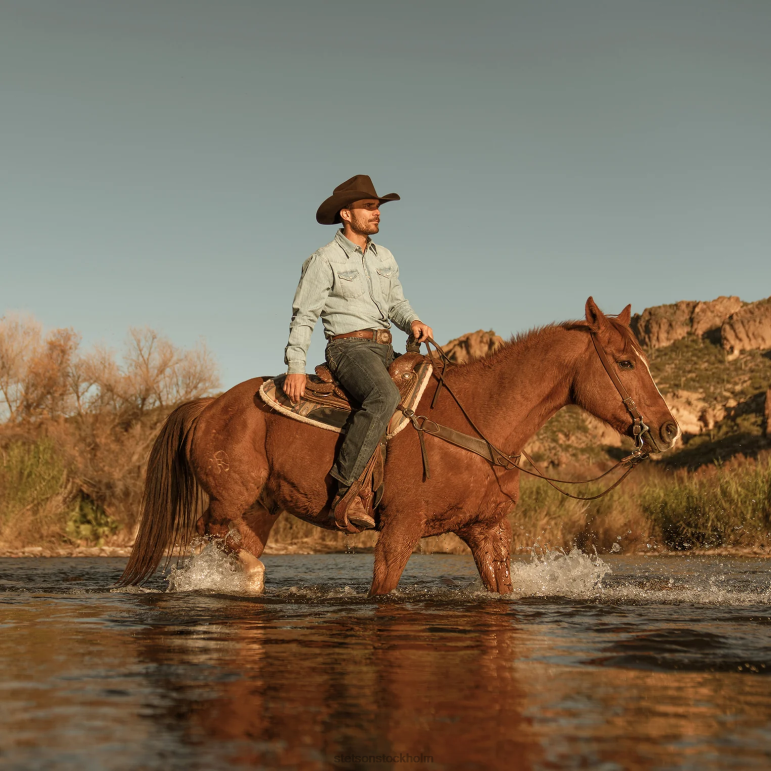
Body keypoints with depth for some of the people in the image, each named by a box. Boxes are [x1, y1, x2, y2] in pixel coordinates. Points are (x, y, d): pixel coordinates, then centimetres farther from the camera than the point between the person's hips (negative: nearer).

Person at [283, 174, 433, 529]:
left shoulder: (385, 257, 18)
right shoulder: (324, 260, -2)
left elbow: (396, 303, 21)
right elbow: (303, 317, -4)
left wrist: (413, 321, -3)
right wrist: (295, 367, -14)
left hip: (385, 349, 8)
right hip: (348, 347, -8)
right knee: (385, 396, -35)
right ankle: (345, 489, -35)